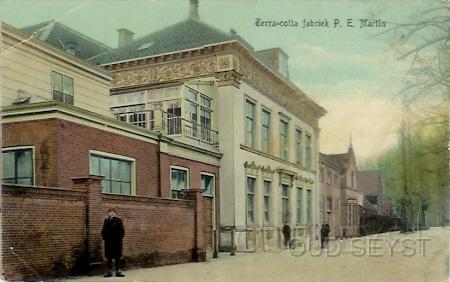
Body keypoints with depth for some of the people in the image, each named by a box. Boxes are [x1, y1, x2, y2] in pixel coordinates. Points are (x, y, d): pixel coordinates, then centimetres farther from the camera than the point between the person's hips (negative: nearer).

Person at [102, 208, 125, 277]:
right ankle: (109, 271, 12)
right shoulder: (106, 221, 9)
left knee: (117, 257, 2)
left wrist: (120, 238, -8)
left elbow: (122, 230, 1)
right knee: (109, 257, 5)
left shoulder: (118, 220, 3)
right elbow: (103, 230, 9)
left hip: (117, 241, -2)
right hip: (108, 242, 2)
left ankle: (118, 271, 7)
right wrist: (104, 238, -2)